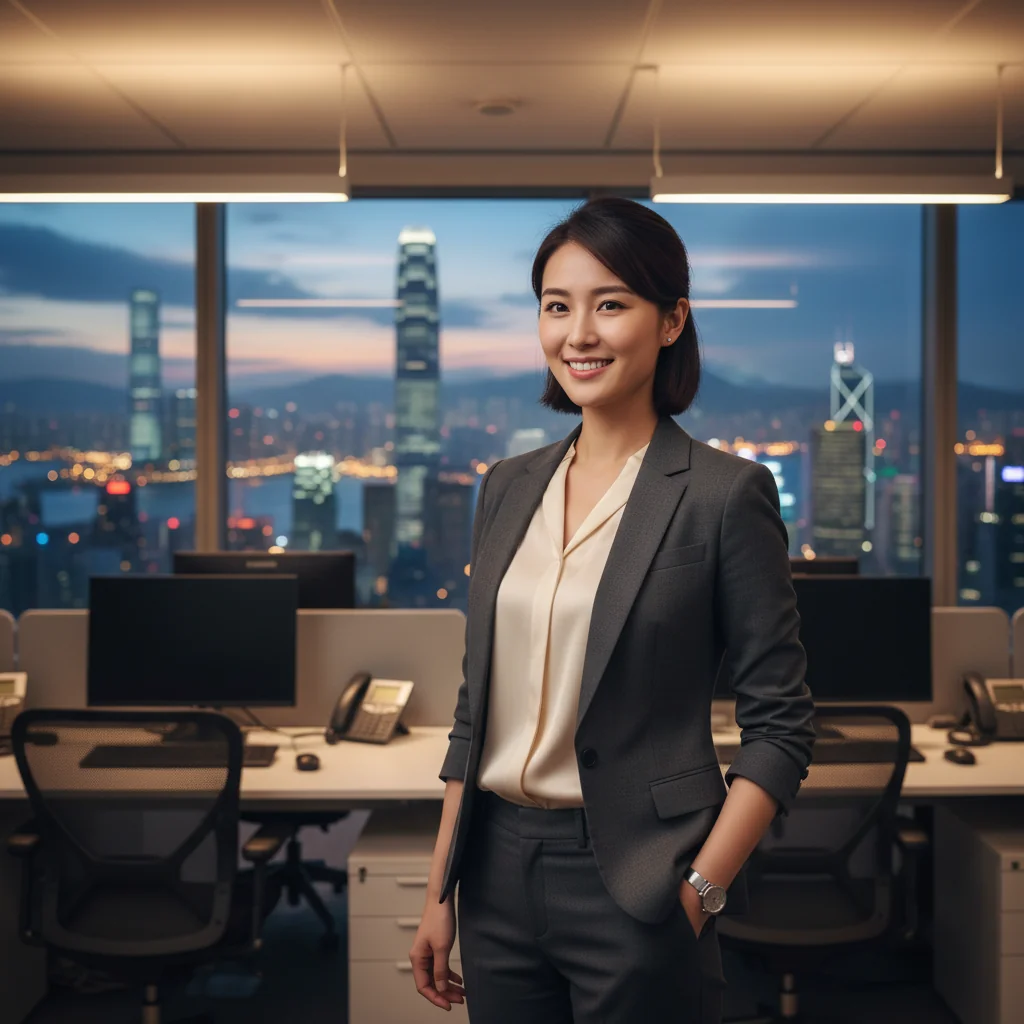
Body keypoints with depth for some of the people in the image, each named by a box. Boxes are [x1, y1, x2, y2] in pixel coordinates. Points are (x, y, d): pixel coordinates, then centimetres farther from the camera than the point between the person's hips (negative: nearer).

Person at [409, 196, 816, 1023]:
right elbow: (477, 709, 10)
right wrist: (441, 893, 9)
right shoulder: (508, 488, 6)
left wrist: (701, 892, -14)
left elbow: (781, 726, -8)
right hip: (498, 868, 5)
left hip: (632, 883, -5)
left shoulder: (724, 494, -10)